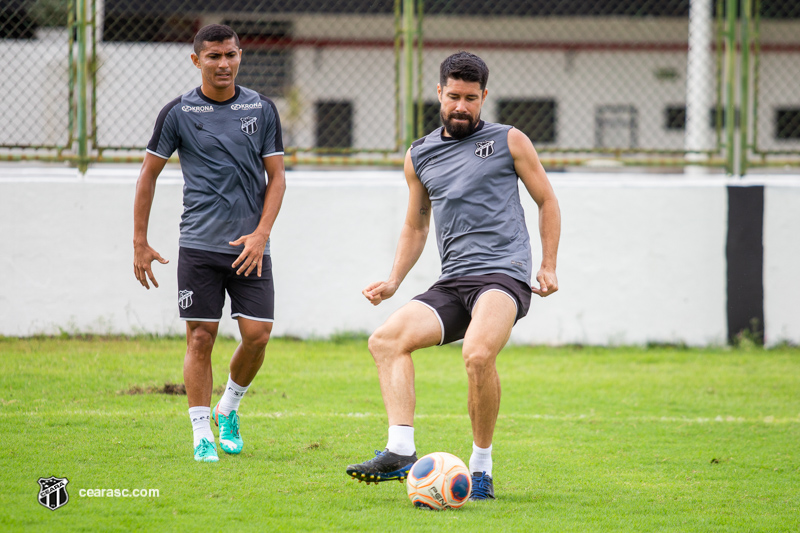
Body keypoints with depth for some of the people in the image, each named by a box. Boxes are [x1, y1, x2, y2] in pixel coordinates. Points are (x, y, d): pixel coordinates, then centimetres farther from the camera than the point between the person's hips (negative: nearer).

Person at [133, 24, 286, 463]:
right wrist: (140, 243, 3)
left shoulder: (262, 109, 5)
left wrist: (261, 233, -7)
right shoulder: (178, 113, 0)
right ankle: (202, 435, 4)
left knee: (257, 333, -6)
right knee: (200, 338, -4)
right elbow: (148, 174, 6)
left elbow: (276, 176, 7)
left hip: (249, 246, 2)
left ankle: (228, 409, 20)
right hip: (199, 245, -2)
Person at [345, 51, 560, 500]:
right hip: (453, 284, 5)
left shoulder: (509, 141, 7)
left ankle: (482, 468, -18)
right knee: (387, 338, -17)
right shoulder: (419, 155, 18)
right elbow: (416, 226, 28)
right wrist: (394, 281, 15)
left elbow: (547, 201, 12)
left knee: (479, 354, -32)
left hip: (503, 275, -5)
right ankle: (401, 451, -23)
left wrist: (549, 267, 3)